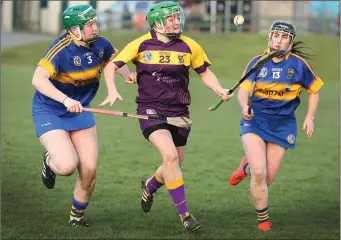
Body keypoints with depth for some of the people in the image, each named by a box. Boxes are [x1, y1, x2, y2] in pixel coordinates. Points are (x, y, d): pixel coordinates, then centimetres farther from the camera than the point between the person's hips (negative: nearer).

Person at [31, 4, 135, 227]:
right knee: (68, 165, -22)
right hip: (49, 112, -6)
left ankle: (77, 215, 23)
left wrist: (126, 73, -5)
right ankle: (49, 161, 16)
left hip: (80, 111, 6)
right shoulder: (62, 49, -25)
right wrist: (66, 100, -46)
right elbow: (38, 79, -34)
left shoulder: (101, 45, -5)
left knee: (89, 170, -2)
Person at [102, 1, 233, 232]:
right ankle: (184, 213, -14)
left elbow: (205, 73, 11)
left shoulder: (189, 46, -1)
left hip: (179, 112, 4)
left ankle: (150, 186, 48)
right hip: (151, 110, -4)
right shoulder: (141, 45, -7)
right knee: (170, 156, -24)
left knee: (174, 166, 12)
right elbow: (112, 65, 0)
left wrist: (221, 91, -6)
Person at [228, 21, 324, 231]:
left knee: (268, 179, 2)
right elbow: (243, 90, -8)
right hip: (255, 120, -1)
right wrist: (244, 106, -30)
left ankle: (247, 167, 38)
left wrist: (310, 118, -1)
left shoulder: (299, 64, -5)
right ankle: (263, 219, 5)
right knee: (259, 174, -16)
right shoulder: (258, 62, -3)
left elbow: (314, 90, 7)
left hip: (283, 125, 1)